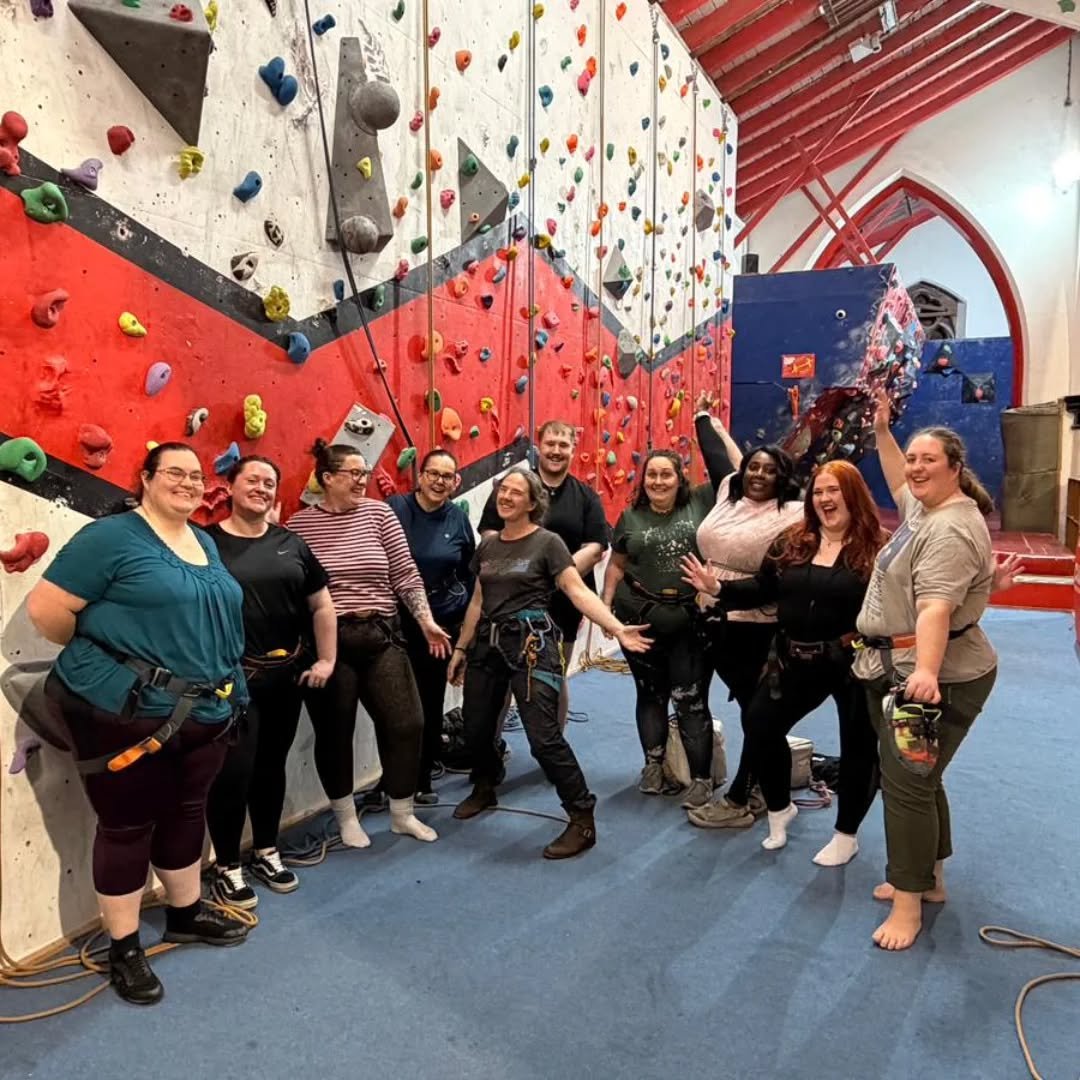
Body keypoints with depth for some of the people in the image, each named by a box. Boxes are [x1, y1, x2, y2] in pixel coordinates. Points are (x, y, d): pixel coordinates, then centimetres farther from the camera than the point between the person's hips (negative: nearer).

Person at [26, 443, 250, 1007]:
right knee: (127, 824, 7)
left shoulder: (204, 543, 13)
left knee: (187, 812, 20)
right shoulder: (111, 536, -12)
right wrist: (105, 657, -2)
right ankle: (123, 948, 23)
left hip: (203, 711, 7)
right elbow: (47, 608, -15)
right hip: (124, 712, -7)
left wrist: (219, 679, 13)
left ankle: (186, 912, 39)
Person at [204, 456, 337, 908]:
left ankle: (266, 852, 34)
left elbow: (322, 605, 11)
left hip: (287, 674, 5)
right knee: (234, 769, -1)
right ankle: (227, 868, 19)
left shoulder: (290, 544, 7)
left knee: (271, 764, 17)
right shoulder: (207, 542, -5)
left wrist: (326, 659, 5)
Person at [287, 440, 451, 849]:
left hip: (381, 636, 2)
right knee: (334, 733, 9)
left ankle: (403, 814, 23)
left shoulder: (379, 513, 2)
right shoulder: (299, 524, -3)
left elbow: (406, 574, 2)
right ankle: (347, 818, 29)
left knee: (406, 723, 3)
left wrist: (427, 622, -2)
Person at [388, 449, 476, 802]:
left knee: (431, 701, 11)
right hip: (398, 621, -2)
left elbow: (469, 573, 12)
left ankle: (422, 778, 26)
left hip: (444, 624, 2)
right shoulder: (395, 508, -6)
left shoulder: (459, 519, 2)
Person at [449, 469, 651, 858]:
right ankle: (485, 789, 42)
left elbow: (579, 592, -13)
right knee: (475, 728, 13)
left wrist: (617, 629, -26)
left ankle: (583, 820, 1)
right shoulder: (488, 545, 12)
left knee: (543, 737, -12)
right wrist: (461, 648, 21)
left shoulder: (547, 543, -5)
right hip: (488, 644, 6)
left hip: (531, 645, -6)